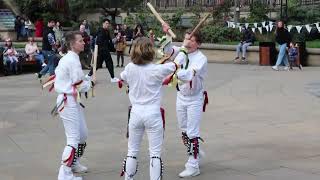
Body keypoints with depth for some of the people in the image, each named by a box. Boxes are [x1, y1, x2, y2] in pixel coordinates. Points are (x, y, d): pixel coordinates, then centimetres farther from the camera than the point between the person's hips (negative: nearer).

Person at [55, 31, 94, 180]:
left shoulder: (65, 59, 13)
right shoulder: (73, 60, -18)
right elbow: (80, 86, -19)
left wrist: (85, 78, 11)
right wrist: (90, 83, 1)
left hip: (71, 101, 11)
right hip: (69, 102, -11)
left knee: (83, 134, 21)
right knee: (73, 139, -9)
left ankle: (74, 163, 37)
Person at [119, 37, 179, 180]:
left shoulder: (129, 68, -3)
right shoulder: (156, 70, -14)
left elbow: (122, 77, 20)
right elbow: (175, 65, 2)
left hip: (135, 113, 4)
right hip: (153, 114, -4)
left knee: (132, 151, 15)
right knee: (155, 153, 4)